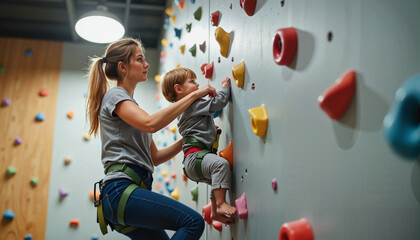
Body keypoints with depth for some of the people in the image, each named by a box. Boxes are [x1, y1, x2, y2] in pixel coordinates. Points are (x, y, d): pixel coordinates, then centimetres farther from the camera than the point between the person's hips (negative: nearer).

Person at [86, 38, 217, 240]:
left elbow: (155, 157, 21)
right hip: (121, 190, -10)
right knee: (193, 221, -22)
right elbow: (151, 123, -22)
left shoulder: (130, 105, 26)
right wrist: (193, 95, -15)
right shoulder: (115, 95, 0)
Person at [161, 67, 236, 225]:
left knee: (217, 181, 19)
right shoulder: (194, 104, -8)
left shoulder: (183, 110, 24)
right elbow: (217, 103, -12)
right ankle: (221, 203, -32)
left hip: (193, 159, 11)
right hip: (195, 155, -11)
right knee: (221, 164, -32)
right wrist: (225, 88, 3)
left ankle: (215, 211, 24)